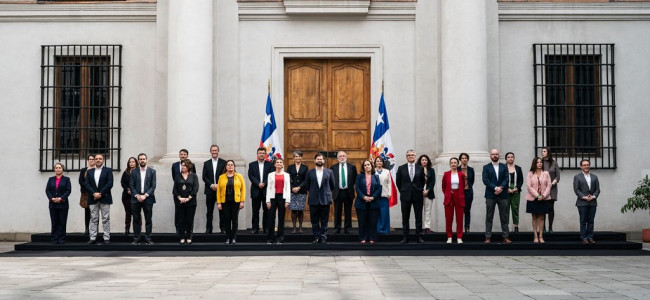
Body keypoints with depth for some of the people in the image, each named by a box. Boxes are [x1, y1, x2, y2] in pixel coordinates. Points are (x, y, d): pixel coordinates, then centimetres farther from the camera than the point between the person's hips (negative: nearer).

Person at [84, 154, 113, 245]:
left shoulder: (108, 170, 4)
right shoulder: (90, 171, 13)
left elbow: (110, 184, -6)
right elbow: (87, 184, 4)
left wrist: (100, 193, -14)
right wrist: (94, 193, -12)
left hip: (104, 198, -3)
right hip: (93, 199, 3)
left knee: (106, 219, -1)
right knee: (93, 219, 3)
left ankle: (106, 238, 1)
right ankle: (92, 238, 4)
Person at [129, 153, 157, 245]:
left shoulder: (152, 171, 4)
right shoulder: (134, 172, 8)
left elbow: (153, 186, -1)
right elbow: (131, 185, 3)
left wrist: (145, 195, -12)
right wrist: (137, 196, -10)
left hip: (148, 199, -1)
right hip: (136, 199, 1)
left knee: (148, 220, 1)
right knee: (136, 220, 3)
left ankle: (148, 239, 6)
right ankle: (136, 239, 8)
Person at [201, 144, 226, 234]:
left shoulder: (223, 162, 4)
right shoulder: (206, 163, 11)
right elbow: (204, 177, 5)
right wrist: (211, 185, -9)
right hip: (210, 190, 2)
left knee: (222, 210, 0)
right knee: (209, 211, 4)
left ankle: (223, 228, 5)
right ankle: (208, 229, 8)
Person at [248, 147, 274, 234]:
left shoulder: (270, 165, 7)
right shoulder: (252, 165, 9)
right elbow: (251, 176, -2)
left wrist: (264, 184, -15)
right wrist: (258, 184, -15)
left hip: (266, 191, 0)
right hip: (255, 191, 0)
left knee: (266, 210, 2)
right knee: (255, 211, 2)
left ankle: (266, 228, 8)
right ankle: (255, 228, 7)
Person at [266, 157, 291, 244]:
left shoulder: (286, 175, 9)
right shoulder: (271, 175, 8)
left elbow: (288, 188, 5)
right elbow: (268, 188, 5)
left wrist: (287, 201, -3)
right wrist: (268, 201, -2)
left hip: (282, 197, 0)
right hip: (273, 197, 0)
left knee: (281, 218, 2)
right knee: (271, 217, -3)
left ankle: (279, 238, 8)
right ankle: (270, 238, 3)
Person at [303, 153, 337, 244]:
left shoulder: (329, 172, 4)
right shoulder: (309, 172, 4)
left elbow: (333, 185, 12)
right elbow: (307, 185, 13)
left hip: (325, 199, 0)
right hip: (313, 200, 0)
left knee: (324, 220, 3)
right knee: (314, 220, 4)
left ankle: (323, 237, 9)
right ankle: (316, 237, 11)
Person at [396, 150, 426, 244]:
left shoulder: (420, 168, 4)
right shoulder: (401, 168, 4)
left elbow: (423, 181, 11)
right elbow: (398, 182, 9)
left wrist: (420, 191, 7)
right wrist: (402, 191, 6)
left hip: (417, 196, 0)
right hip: (405, 196, 0)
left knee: (418, 217, 2)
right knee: (405, 217, 4)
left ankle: (419, 236, 8)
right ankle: (405, 237, 8)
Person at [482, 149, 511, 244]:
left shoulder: (504, 167, 11)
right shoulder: (486, 167, 6)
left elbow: (506, 179, 1)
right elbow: (485, 180, -6)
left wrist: (500, 188, -14)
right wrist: (495, 188, -16)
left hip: (502, 195, 2)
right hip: (490, 195, -1)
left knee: (504, 217, 4)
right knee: (489, 217, 1)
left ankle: (505, 237, 7)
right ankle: (488, 237, 3)